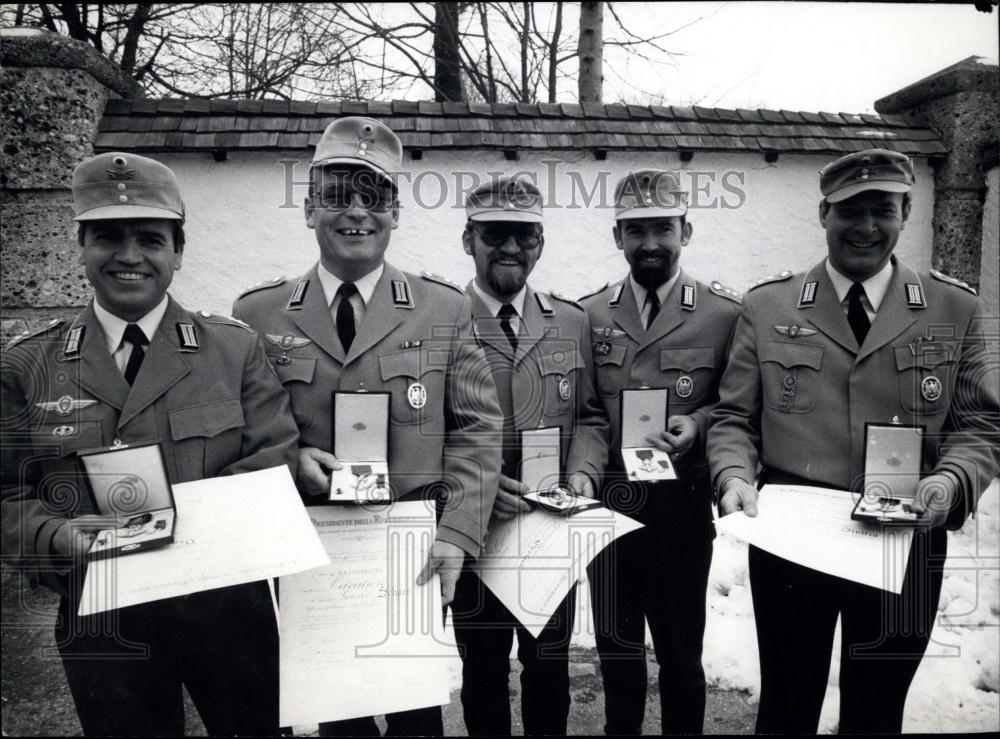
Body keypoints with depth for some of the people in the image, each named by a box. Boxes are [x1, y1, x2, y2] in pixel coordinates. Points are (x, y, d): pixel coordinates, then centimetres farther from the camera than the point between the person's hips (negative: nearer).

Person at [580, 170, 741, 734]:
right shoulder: (589, 314, 3)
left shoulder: (726, 313, -5)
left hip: (681, 503, -2)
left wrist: (697, 423, -16)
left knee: (680, 651, 15)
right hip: (606, 502, 3)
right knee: (616, 646, 19)